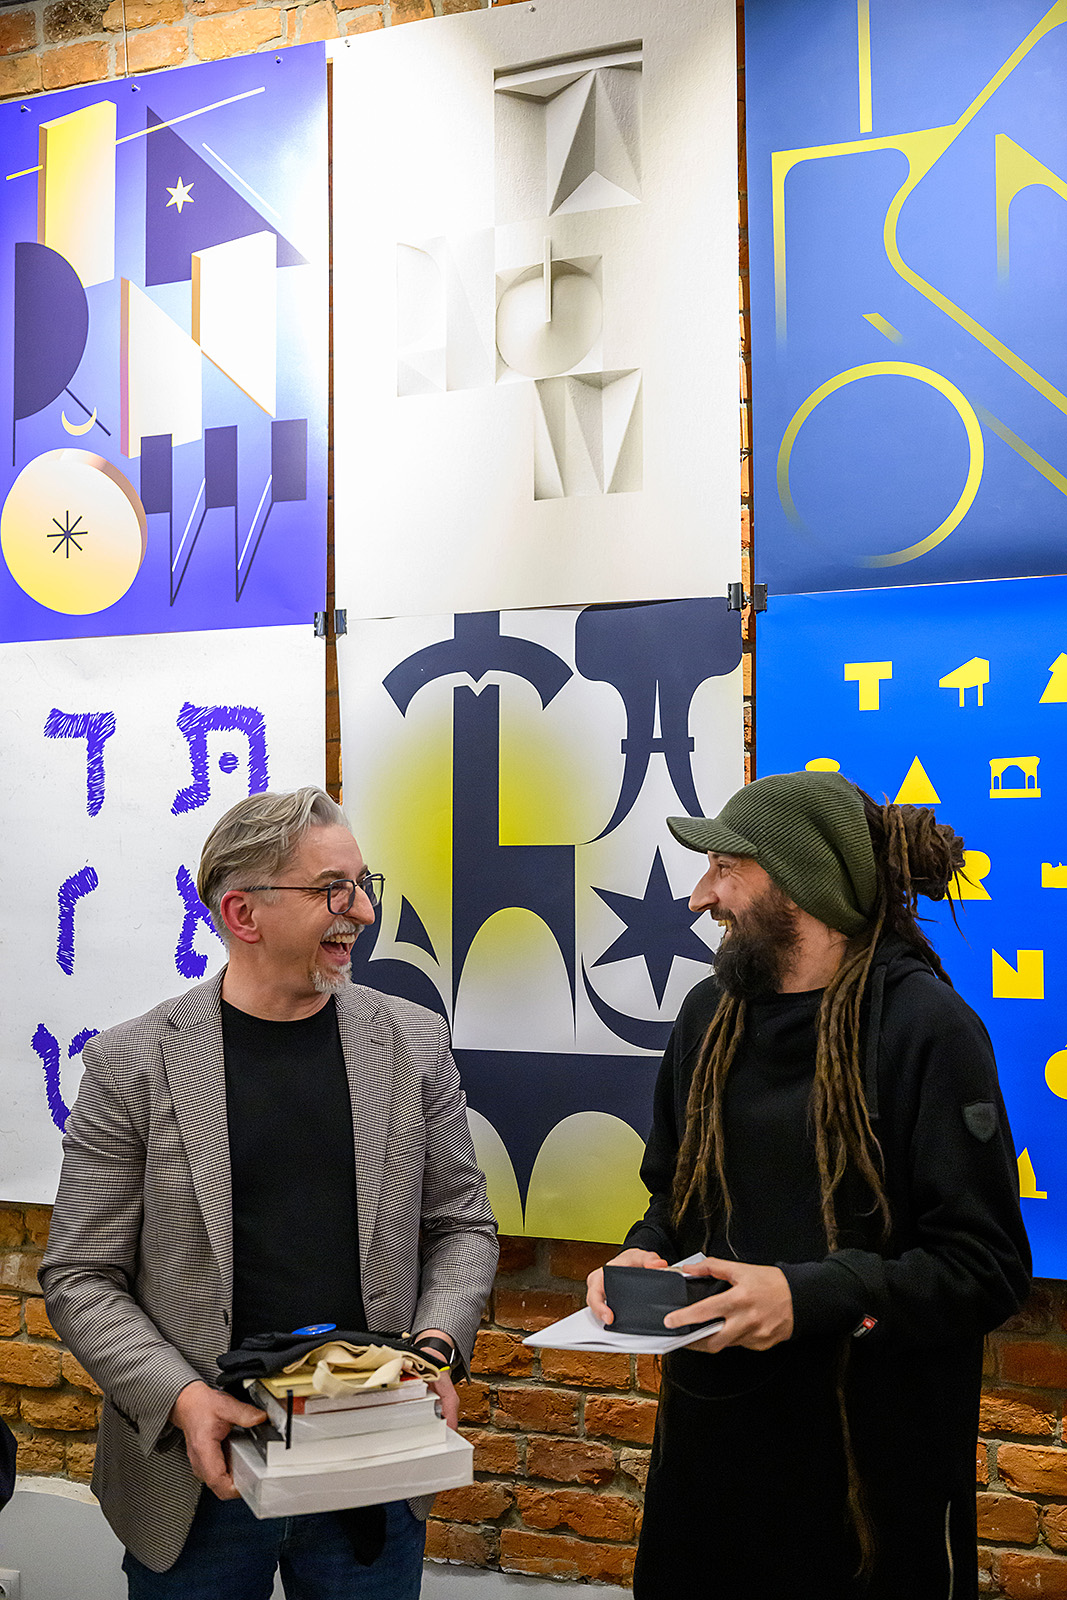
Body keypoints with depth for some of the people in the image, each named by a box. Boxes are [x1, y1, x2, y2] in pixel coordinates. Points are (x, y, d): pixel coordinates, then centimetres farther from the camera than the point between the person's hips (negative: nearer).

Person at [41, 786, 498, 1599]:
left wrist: (437, 1344, -10)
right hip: (201, 1475, -1)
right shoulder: (131, 1064, -7)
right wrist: (183, 1399, -17)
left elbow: (461, 1225, 7)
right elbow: (82, 1276, -5)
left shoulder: (414, 1043, 1)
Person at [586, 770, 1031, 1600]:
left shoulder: (925, 1026, -14)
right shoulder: (711, 1013, 6)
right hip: (712, 1431, 6)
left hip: (871, 1454, -5)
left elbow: (988, 1268, -15)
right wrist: (647, 1253, -4)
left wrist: (810, 1296, -25)